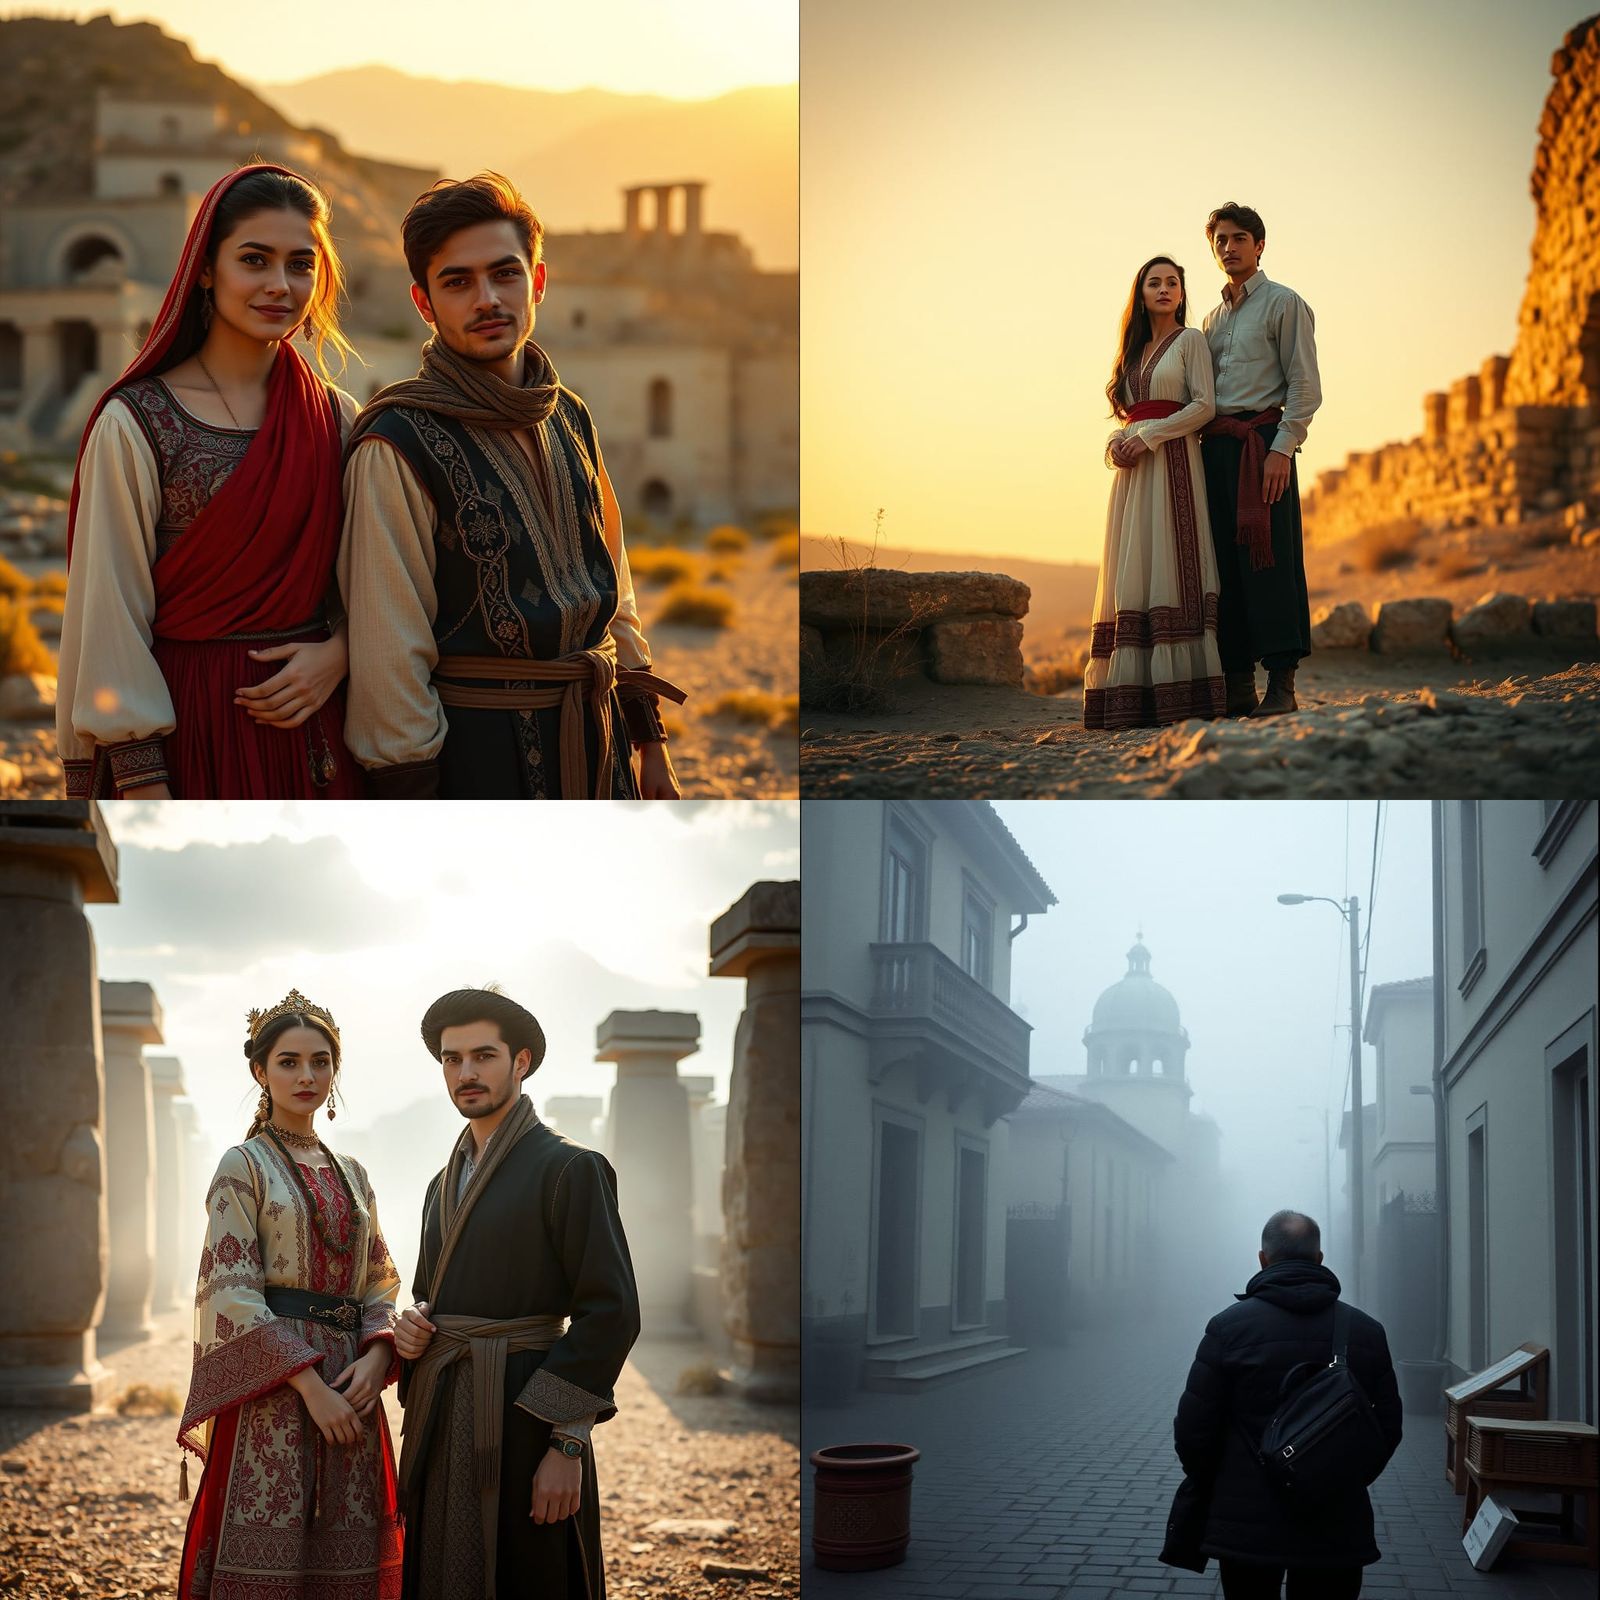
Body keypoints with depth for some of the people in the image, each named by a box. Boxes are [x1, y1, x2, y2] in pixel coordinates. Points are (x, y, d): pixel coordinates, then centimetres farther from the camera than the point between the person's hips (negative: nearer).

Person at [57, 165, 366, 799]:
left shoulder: (337, 419, 7)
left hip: (313, 718, 4)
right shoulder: (135, 423, -7)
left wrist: (338, 652, -10)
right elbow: (112, 610, -9)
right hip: (190, 725, -4)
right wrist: (142, 783, -14)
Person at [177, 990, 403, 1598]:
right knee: (270, 1551, -7)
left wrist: (377, 1353, -6)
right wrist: (311, 1385, -16)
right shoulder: (244, 1166, -1)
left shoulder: (352, 1175, 16)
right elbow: (233, 1295, -9)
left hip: (349, 1386, 5)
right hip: (274, 1387, -5)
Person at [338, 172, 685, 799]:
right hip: (476, 747, -6)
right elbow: (387, 653, -14)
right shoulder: (397, 447, -13)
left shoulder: (570, 419, 9)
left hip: (594, 739, 6)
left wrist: (650, 743, 14)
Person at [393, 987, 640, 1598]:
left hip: (521, 1417, -7)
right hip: (439, 1422, 7)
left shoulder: (571, 1168, -6)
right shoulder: (445, 1185, 18)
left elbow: (611, 1312, -12)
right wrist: (412, 1326, 3)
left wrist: (566, 1445, -17)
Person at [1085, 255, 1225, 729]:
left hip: (1172, 462, -6)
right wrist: (1118, 442, 1)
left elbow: (1204, 405, -7)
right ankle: (1132, 695, -4)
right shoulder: (1135, 351, 22)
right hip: (1133, 469, 6)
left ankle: (1179, 694, -17)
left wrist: (1149, 436, -13)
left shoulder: (1191, 340, 4)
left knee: (1169, 566, -13)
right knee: (1132, 577, -1)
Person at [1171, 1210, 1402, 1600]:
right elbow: (1388, 1429, 6)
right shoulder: (1367, 1331, 1)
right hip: (1338, 1532, 2)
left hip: (1247, 1527, -2)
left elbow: (1193, 1430, -7)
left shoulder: (1229, 1326, -7)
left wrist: (1211, 1488, 11)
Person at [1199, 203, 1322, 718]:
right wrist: (1200, 445, 9)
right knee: (1223, 564, 2)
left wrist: (1282, 449, -16)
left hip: (1262, 439, -6)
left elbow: (1305, 386, -6)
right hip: (1215, 445, 7)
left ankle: (1282, 685, -13)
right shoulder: (1213, 318, 23)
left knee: (1268, 559, -11)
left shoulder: (1284, 304, 3)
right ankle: (1237, 685, 3)